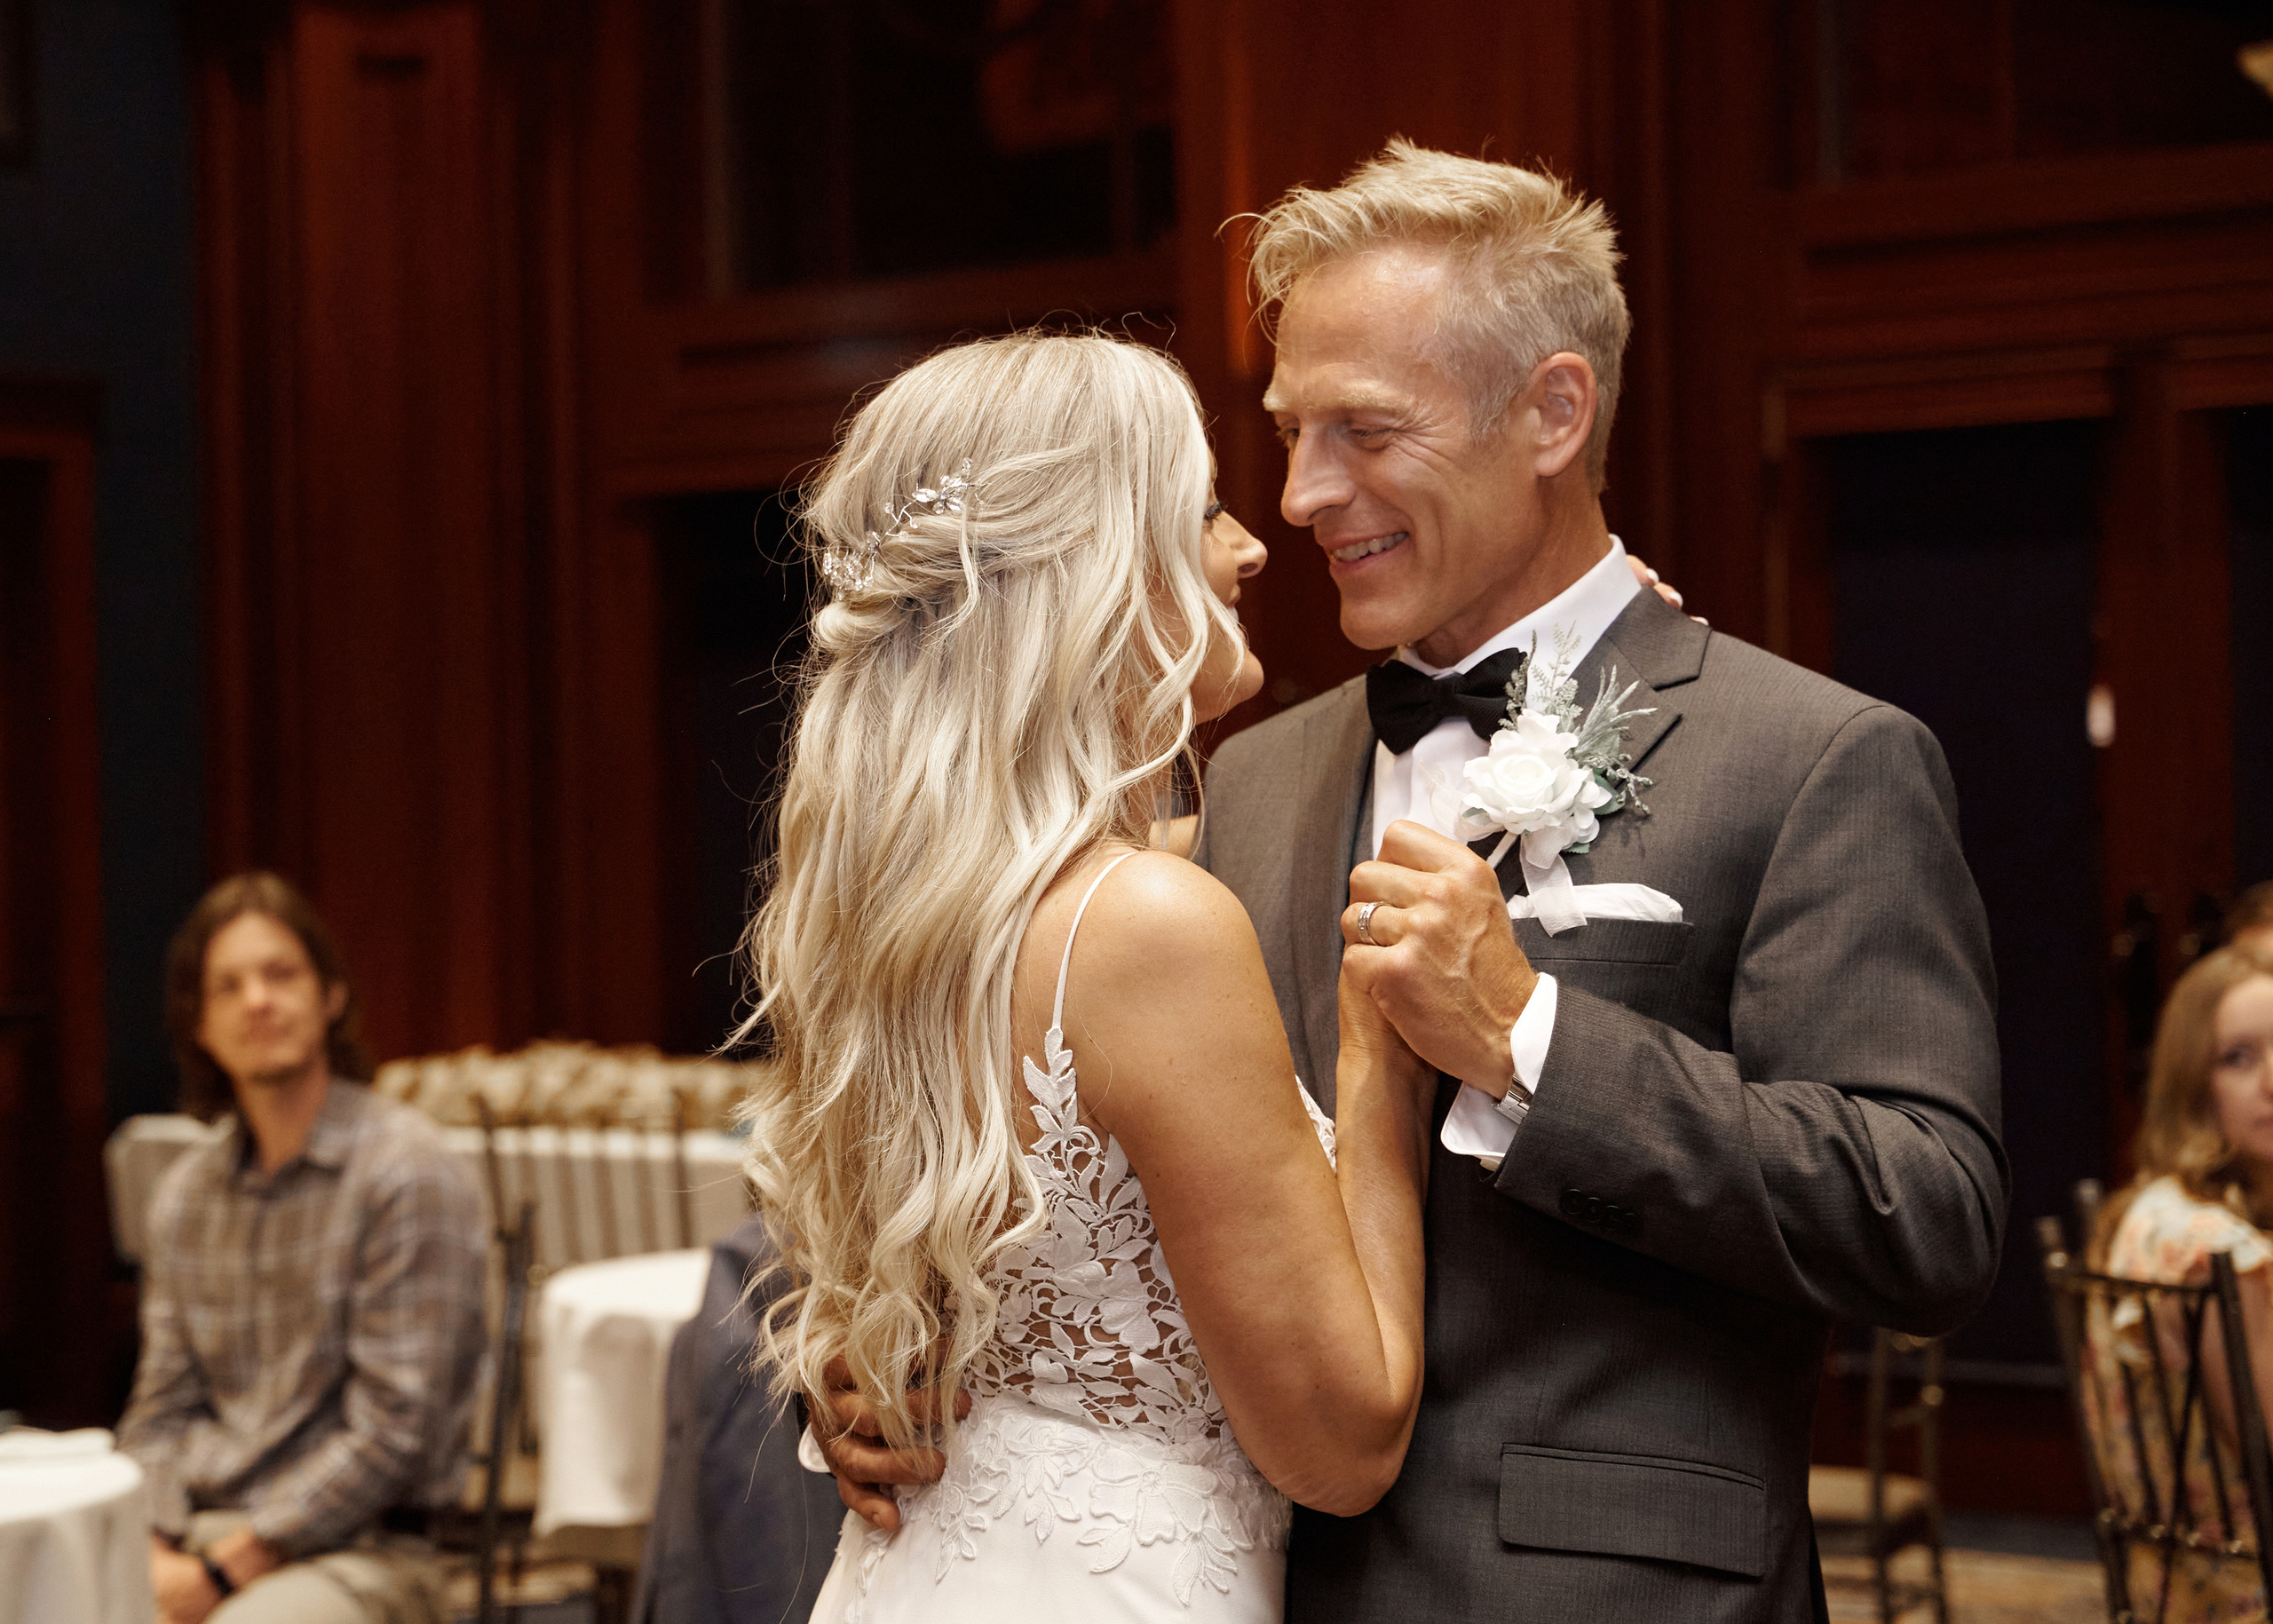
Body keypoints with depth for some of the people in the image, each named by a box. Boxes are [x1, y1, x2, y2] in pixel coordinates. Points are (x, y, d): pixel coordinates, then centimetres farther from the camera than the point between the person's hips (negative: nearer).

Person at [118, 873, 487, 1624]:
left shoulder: (407, 1172, -7)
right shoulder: (186, 1193, 14)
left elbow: (392, 1431, -11)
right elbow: (161, 1411, 14)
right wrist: (152, 1556, -6)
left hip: (359, 1549, -6)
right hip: (191, 1539, 6)